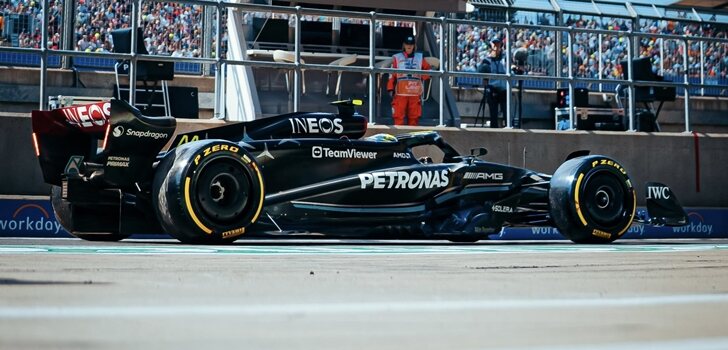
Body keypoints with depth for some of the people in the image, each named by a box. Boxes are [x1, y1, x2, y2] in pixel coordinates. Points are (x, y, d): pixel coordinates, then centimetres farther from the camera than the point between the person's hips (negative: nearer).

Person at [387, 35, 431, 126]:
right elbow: (392, 74, 4)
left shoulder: (419, 58, 14)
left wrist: (422, 77, -2)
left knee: (414, 117, 4)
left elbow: (429, 69, 17)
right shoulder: (397, 58, 9)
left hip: (415, 93, 2)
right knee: (399, 116, -7)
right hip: (400, 93, -2)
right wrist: (390, 89, -3)